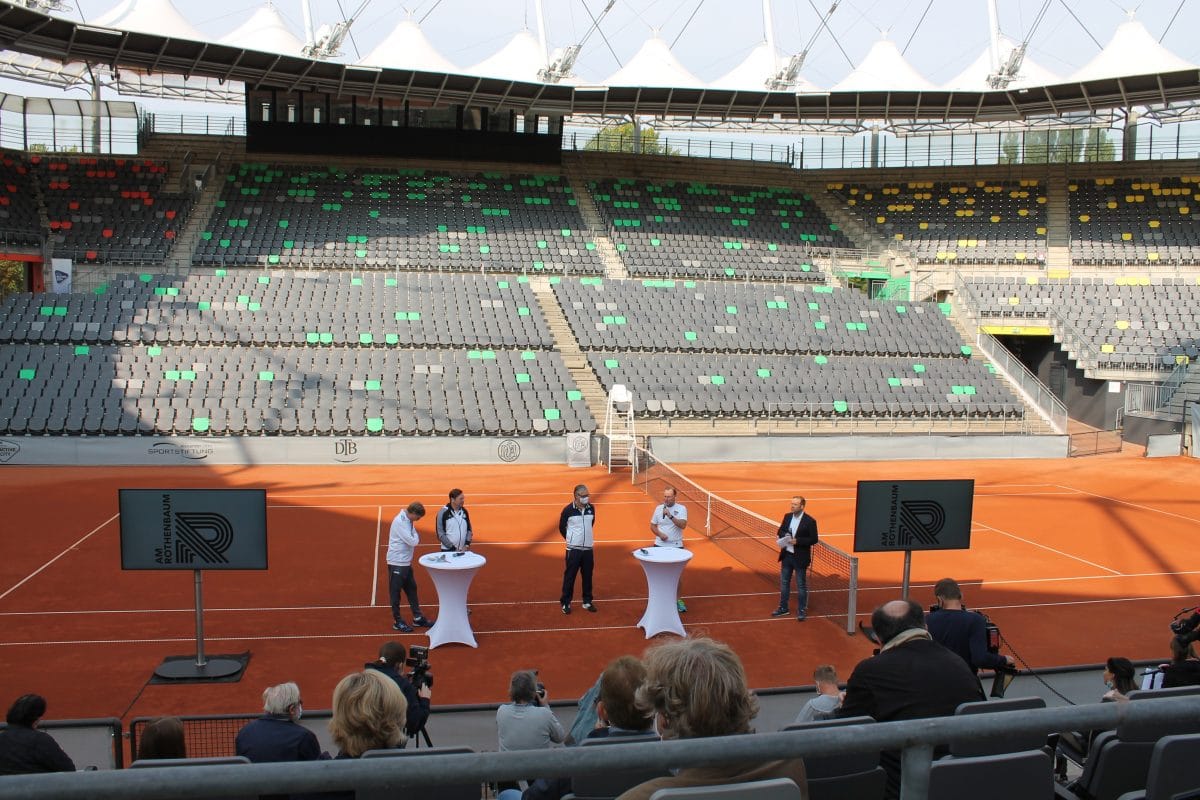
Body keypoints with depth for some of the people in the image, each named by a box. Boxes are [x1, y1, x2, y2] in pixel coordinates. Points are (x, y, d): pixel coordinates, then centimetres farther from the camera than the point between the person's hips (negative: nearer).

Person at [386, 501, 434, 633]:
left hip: (406, 562, 9)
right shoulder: (400, 521, -22)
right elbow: (412, 541, -23)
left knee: (412, 589, 16)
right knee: (395, 592, 4)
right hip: (397, 562, -9)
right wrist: (416, 536, -6)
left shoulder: (408, 520, 6)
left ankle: (417, 617, 26)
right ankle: (397, 621, 14)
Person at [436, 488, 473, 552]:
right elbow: (440, 534, -9)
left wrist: (467, 544, -2)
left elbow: (469, 529, 13)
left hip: (462, 550, 4)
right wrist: (453, 548, -13)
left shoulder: (464, 511, 6)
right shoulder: (443, 512, -8)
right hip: (448, 550, -4)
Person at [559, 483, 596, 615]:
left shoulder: (591, 508, 1)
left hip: (588, 548, 4)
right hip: (573, 549, -4)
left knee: (588, 576, 10)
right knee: (570, 576, 1)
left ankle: (587, 601, 22)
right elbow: (561, 528, 2)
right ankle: (565, 603, 11)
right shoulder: (568, 510, -12)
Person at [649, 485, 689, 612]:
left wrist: (670, 516, -29)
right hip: (660, 546, 2)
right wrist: (660, 534, -10)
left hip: (676, 546, -2)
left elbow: (683, 525, -19)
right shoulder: (658, 508, 3)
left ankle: (678, 599, 16)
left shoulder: (681, 509, -5)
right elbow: (652, 526, 8)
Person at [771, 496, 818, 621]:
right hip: (786, 555, 6)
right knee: (784, 583, 16)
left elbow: (814, 540, -15)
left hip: (800, 558, -6)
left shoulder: (810, 521, -15)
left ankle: (801, 610, 19)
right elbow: (780, 531, 11)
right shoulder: (787, 516, 2)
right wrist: (784, 536, -12)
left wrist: (797, 541, -23)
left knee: (801, 585, 7)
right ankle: (783, 608, 29)